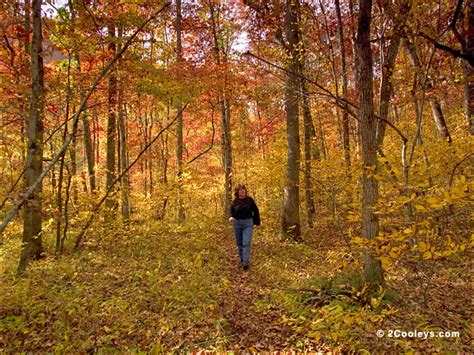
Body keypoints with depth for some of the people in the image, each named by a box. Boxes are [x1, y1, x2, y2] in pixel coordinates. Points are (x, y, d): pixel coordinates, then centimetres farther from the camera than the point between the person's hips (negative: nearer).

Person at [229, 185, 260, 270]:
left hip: (248, 223, -2)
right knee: (239, 243, 11)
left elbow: (255, 211, 4)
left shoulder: (249, 200, -2)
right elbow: (231, 212, 0)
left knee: (246, 243, -9)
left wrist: (257, 222, 5)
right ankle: (242, 259, 28)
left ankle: (245, 262, -7)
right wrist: (231, 217, -23)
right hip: (237, 224, 2)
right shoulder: (234, 202, 1)